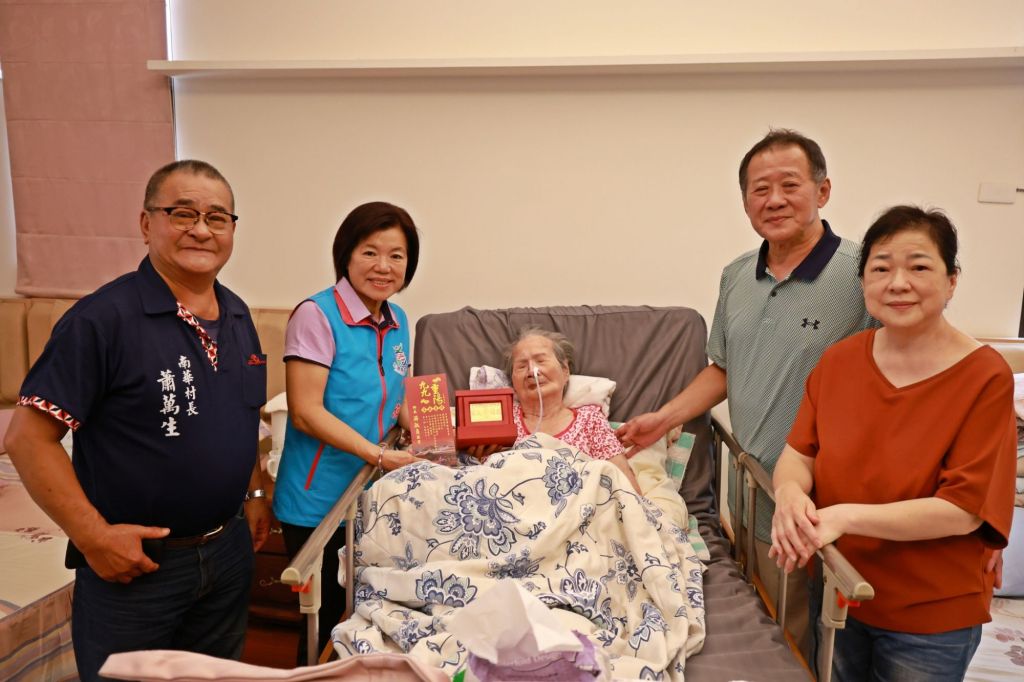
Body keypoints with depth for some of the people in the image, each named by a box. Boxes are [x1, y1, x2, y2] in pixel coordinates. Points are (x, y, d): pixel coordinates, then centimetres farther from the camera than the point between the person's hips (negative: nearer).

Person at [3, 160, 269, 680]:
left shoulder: (237, 316, 4)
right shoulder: (103, 318, -17)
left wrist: (253, 492, 11)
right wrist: (93, 536, -19)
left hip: (230, 552, 6)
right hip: (134, 565, -6)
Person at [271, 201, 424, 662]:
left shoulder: (397, 321, 6)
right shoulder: (316, 315, -14)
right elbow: (306, 412, -18)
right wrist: (379, 455, -22)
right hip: (319, 501, -6)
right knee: (327, 617, 7)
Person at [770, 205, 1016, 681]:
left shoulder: (985, 378, -17)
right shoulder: (838, 360, -4)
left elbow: (962, 510, -20)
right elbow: (798, 452, -2)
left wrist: (847, 516, -29)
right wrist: (790, 493, -24)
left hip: (931, 619, -3)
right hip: (838, 594, 4)